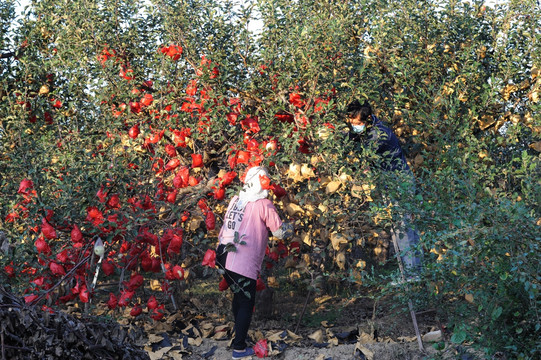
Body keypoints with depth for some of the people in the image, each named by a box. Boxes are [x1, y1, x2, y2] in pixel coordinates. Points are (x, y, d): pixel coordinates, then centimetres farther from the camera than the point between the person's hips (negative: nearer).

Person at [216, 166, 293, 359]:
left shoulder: (236, 200, 10)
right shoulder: (263, 204, -8)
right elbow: (280, 232, -1)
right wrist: (290, 226, 17)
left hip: (223, 257, 7)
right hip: (242, 263, -7)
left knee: (239, 296, 24)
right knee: (246, 303, 4)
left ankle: (240, 333, 38)